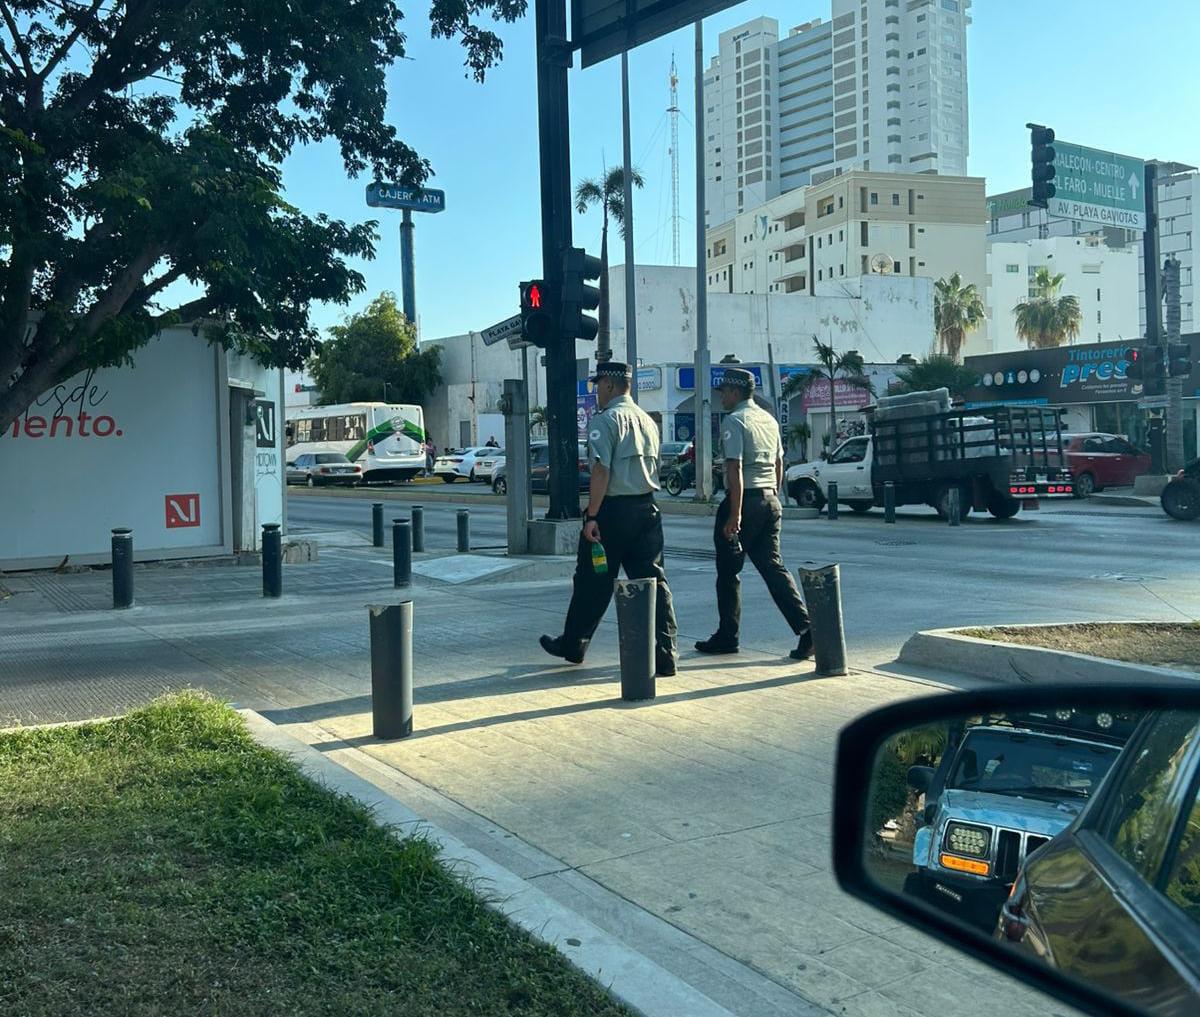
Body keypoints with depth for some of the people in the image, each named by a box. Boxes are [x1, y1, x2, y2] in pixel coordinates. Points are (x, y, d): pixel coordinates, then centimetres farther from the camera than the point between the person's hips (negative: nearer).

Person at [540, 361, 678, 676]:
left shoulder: (605, 420, -9)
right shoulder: (647, 420, 13)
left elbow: (601, 470, -17)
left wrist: (592, 515, -16)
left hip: (613, 509, -6)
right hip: (648, 508, 6)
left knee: (593, 581, 8)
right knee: (652, 579, 5)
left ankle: (573, 645, 24)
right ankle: (664, 656, 1)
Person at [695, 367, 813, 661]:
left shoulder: (734, 421, -11)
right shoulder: (769, 419, 14)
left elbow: (735, 469, -18)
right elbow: (779, 464, 18)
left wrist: (734, 515, -20)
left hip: (744, 500, -7)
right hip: (770, 500, 7)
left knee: (728, 571, 6)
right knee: (772, 566, 7)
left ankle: (727, 637, 14)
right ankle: (806, 628, -5)